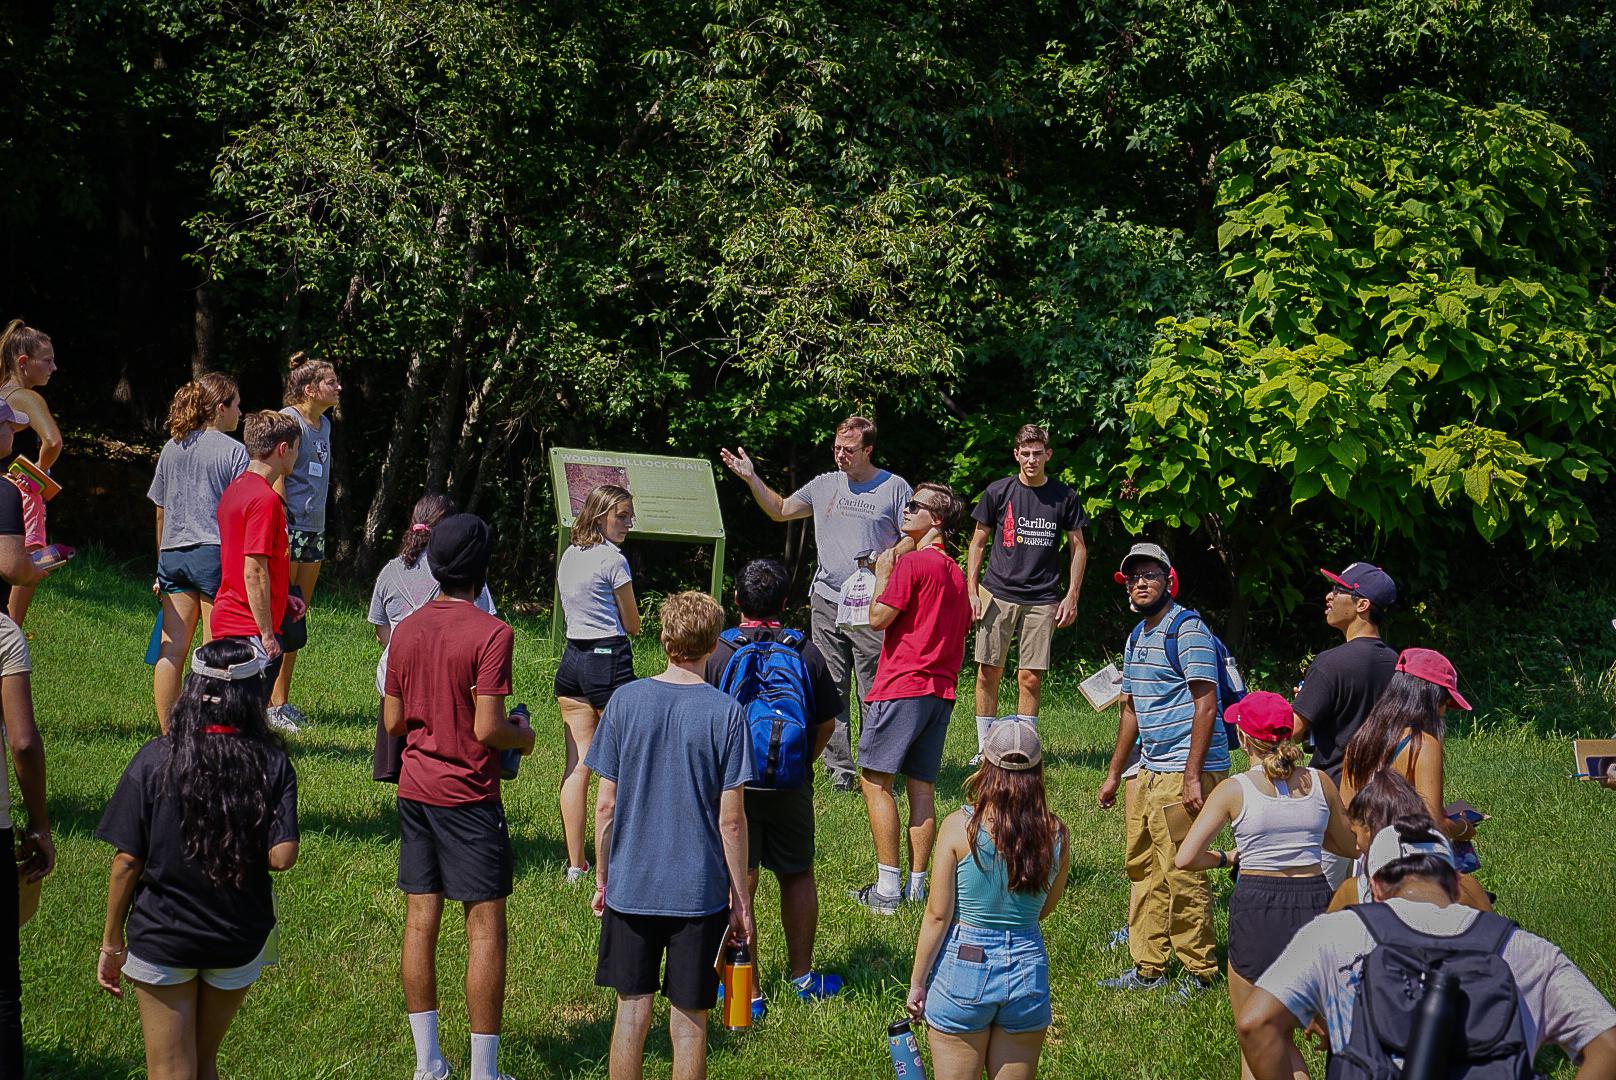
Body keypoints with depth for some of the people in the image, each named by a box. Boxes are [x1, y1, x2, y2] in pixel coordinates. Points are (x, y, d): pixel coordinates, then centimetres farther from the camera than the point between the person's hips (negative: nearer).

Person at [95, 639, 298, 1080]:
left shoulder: (156, 759, -11)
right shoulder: (273, 763, -9)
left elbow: (127, 861, -10)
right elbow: (282, 857, -15)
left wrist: (112, 942, 0)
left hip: (161, 937, -2)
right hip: (240, 941, 2)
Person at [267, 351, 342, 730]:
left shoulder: (324, 424, 14)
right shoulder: (288, 420, -11)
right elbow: (276, 477, -14)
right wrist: (282, 527, -19)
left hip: (314, 529, 9)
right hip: (288, 528, -9)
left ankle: (282, 699, 18)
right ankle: (270, 702, -3)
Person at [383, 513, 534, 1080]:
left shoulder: (405, 630, 4)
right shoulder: (491, 633, -15)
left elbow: (392, 721, 8)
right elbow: (488, 729, -18)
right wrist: (522, 735, 2)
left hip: (415, 788, 6)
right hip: (469, 795, -6)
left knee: (420, 920, 10)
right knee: (484, 927, 0)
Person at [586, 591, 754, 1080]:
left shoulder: (625, 700, -3)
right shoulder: (726, 713, -9)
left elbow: (605, 805, 0)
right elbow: (731, 820, -8)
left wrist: (602, 880, 12)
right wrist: (741, 901, 2)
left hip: (630, 887, 2)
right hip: (699, 891, -2)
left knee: (631, 1012, 12)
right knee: (689, 1020, 7)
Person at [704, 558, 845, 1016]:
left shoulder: (717, 652, -9)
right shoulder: (806, 652, -3)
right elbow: (827, 724, 3)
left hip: (733, 786, -2)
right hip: (792, 787, 2)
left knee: (739, 887, 4)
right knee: (797, 876, 19)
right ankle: (802, 975, 32)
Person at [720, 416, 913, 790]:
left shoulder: (894, 488, 1)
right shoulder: (824, 485, 13)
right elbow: (780, 510, 22)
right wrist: (751, 478, 12)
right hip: (826, 602, 4)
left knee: (874, 694, -3)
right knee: (831, 692, 4)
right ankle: (840, 771, 10)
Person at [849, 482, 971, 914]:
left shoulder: (911, 562, -10)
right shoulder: (954, 571, 17)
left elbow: (879, 617, -13)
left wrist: (883, 573, 0)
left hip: (903, 686, -8)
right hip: (941, 689, 8)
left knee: (875, 780, -4)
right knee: (922, 787, 8)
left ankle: (888, 887, -9)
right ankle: (917, 885, 8)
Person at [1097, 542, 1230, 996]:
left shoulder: (1188, 631, -11)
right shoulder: (1137, 639, 17)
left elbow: (1206, 705, -16)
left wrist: (1192, 776, -22)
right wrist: (1114, 775, 23)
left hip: (1185, 771, -9)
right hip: (1149, 771, 9)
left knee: (1181, 874, -7)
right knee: (1144, 870, 11)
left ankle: (1200, 974, 3)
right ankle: (1148, 968, 19)